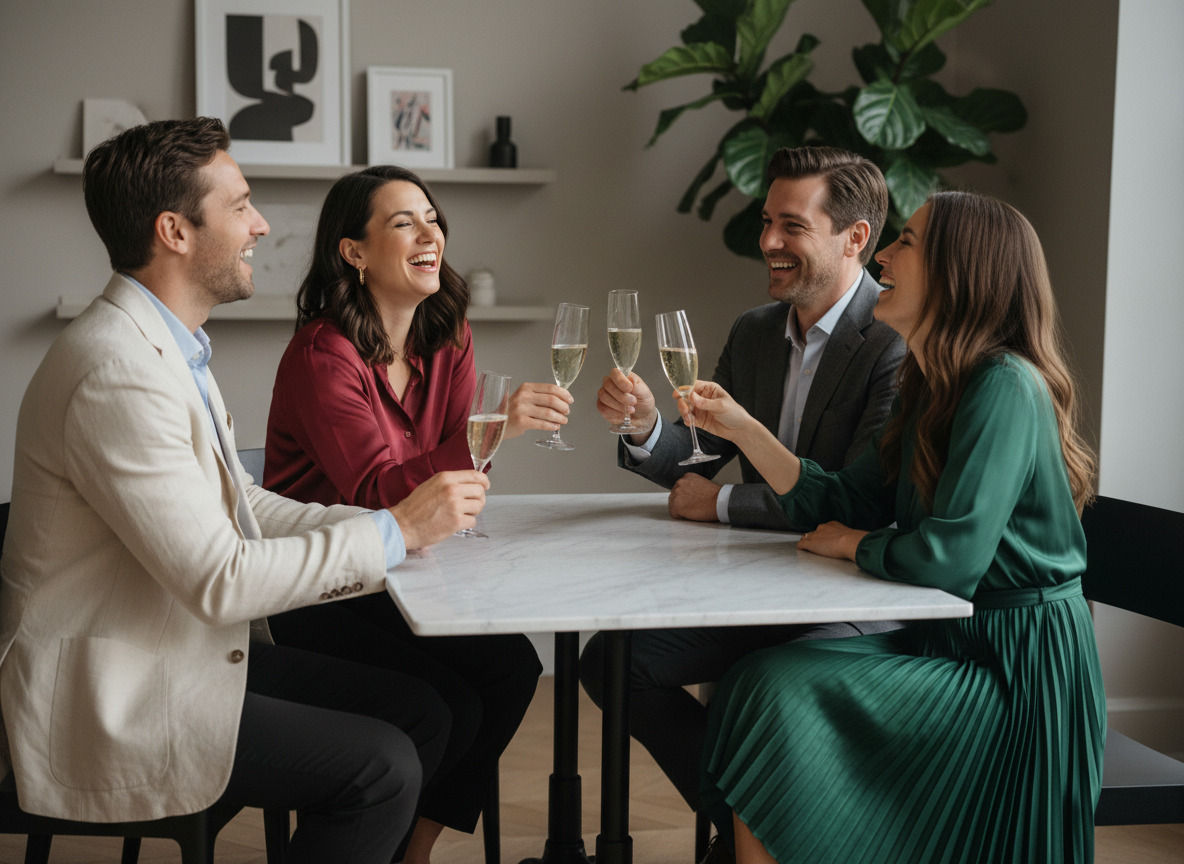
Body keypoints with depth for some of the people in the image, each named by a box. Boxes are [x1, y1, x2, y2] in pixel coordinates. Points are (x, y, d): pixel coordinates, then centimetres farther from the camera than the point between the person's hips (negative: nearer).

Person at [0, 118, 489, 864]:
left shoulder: (169, 347, 11)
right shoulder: (118, 370, -23)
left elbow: (240, 506, 12)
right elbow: (218, 579, -25)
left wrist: (406, 517, 0)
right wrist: (395, 531, -18)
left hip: (182, 650, 10)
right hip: (113, 702, -10)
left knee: (418, 711, 3)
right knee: (382, 766, -16)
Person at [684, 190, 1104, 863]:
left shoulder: (1005, 387, -20)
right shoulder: (935, 391, 10)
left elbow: (948, 556, -26)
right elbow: (843, 505, 11)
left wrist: (853, 545, -7)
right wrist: (742, 427, 4)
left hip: (1013, 673, -9)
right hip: (946, 640, 9)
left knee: (781, 694, -16)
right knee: (759, 678, -3)